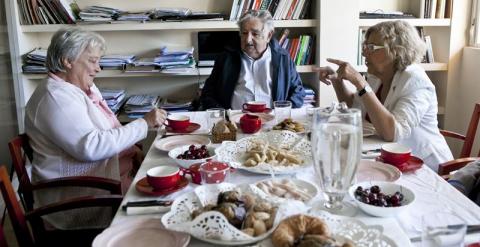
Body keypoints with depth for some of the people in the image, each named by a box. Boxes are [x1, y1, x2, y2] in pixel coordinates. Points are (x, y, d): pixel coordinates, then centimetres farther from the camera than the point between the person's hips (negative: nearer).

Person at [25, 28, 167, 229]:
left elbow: (109, 132, 20)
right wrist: (145, 123, -22)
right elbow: (91, 147, -27)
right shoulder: (56, 97, -18)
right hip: (77, 197, -9)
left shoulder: (87, 88, 13)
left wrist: (136, 155, 2)